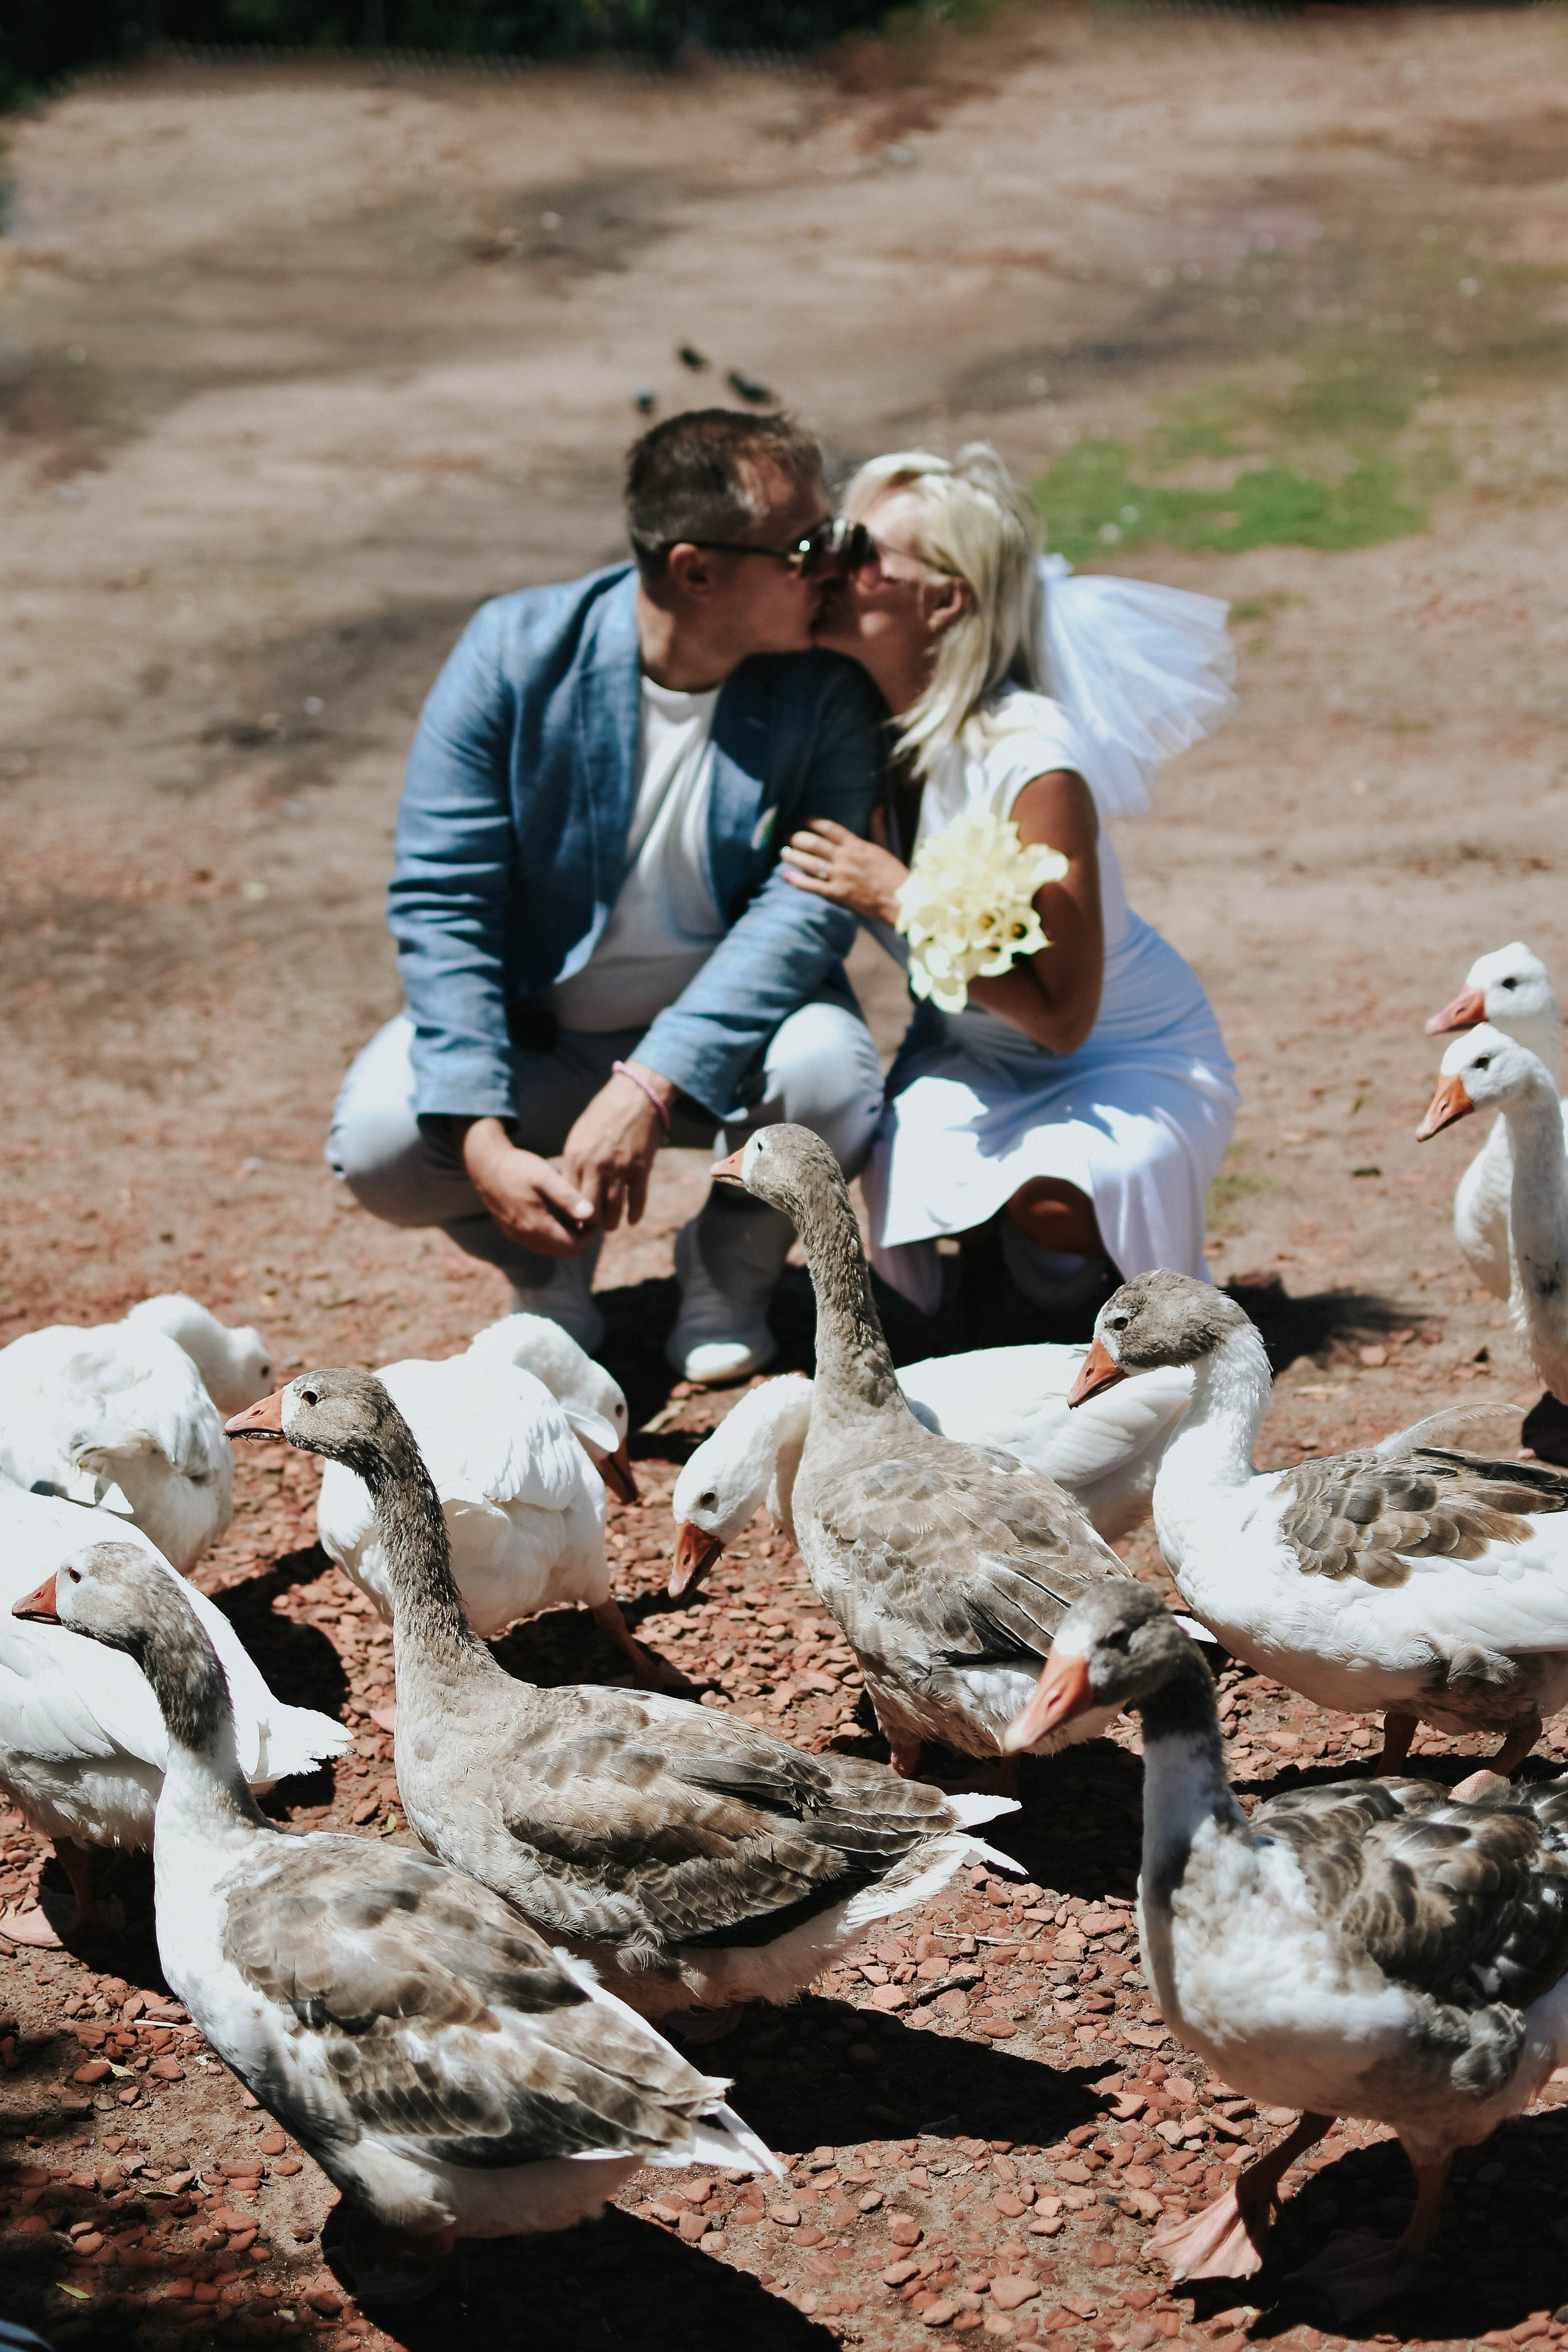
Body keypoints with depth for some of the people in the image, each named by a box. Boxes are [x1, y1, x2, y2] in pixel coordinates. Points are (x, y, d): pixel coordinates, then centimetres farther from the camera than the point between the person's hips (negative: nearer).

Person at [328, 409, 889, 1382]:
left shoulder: (829, 681, -15)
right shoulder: (517, 653, -17)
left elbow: (810, 901, -21)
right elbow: (440, 903, -17)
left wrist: (649, 1087, -34)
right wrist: (485, 1144, -29)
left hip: (725, 1031, 0)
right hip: (533, 1033, 0)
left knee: (828, 1083, -33)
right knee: (377, 1143, -26)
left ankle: (731, 1264, 2)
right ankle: (550, 1267, 8)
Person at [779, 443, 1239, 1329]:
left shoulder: (1031, 764, -29)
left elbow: (1061, 1014, -26)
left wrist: (898, 898, -29)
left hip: (1132, 1060, -4)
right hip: (971, 1056, 5)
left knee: (1047, 1201, -34)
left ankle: (1139, 1268, 2)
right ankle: (1003, 1252, 7)